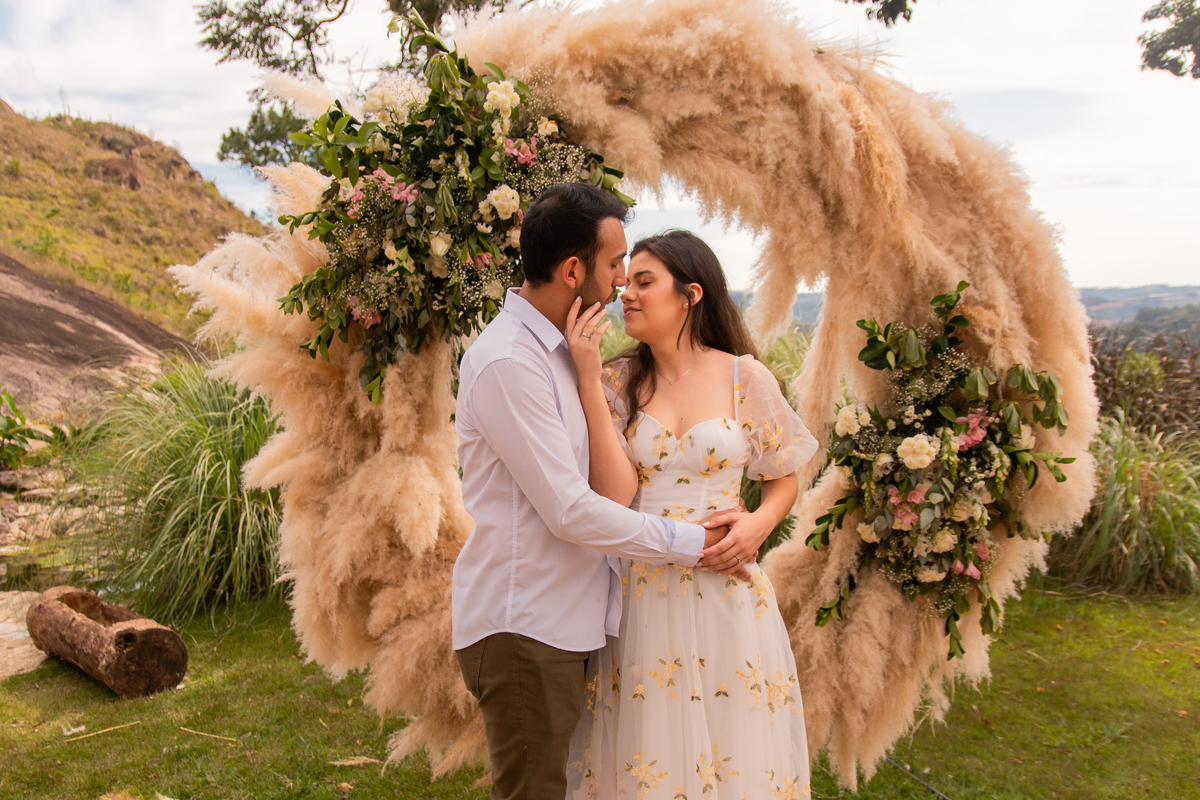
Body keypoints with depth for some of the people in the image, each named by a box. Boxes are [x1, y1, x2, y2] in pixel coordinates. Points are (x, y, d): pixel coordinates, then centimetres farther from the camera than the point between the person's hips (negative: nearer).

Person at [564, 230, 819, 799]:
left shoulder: (744, 377, -1)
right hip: (638, 594, 1)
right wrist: (588, 380, -14)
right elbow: (615, 494, -12)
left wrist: (759, 522, -12)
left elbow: (784, 480, 10)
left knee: (733, 753, 10)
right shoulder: (617, 382, 2)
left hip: (724, 587, 0)